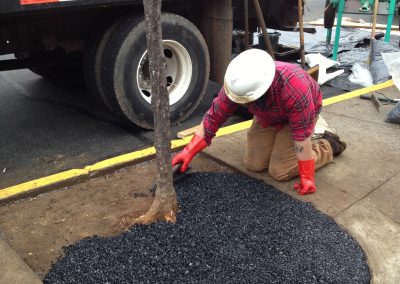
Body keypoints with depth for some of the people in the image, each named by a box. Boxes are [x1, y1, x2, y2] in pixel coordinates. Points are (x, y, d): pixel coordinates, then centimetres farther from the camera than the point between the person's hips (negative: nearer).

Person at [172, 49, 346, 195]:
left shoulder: (296, 90, -44)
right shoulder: (238, 83, -30)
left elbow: (302, 137, -35)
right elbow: (214, 117, -20)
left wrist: (306, 178, -27)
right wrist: (188, 152, -22)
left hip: (301, 114, -4)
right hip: (268, 116, 5)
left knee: (280, 171, -10)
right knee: (253, 164, -2)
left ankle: (328, 146, 11)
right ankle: (278, 139, 26)